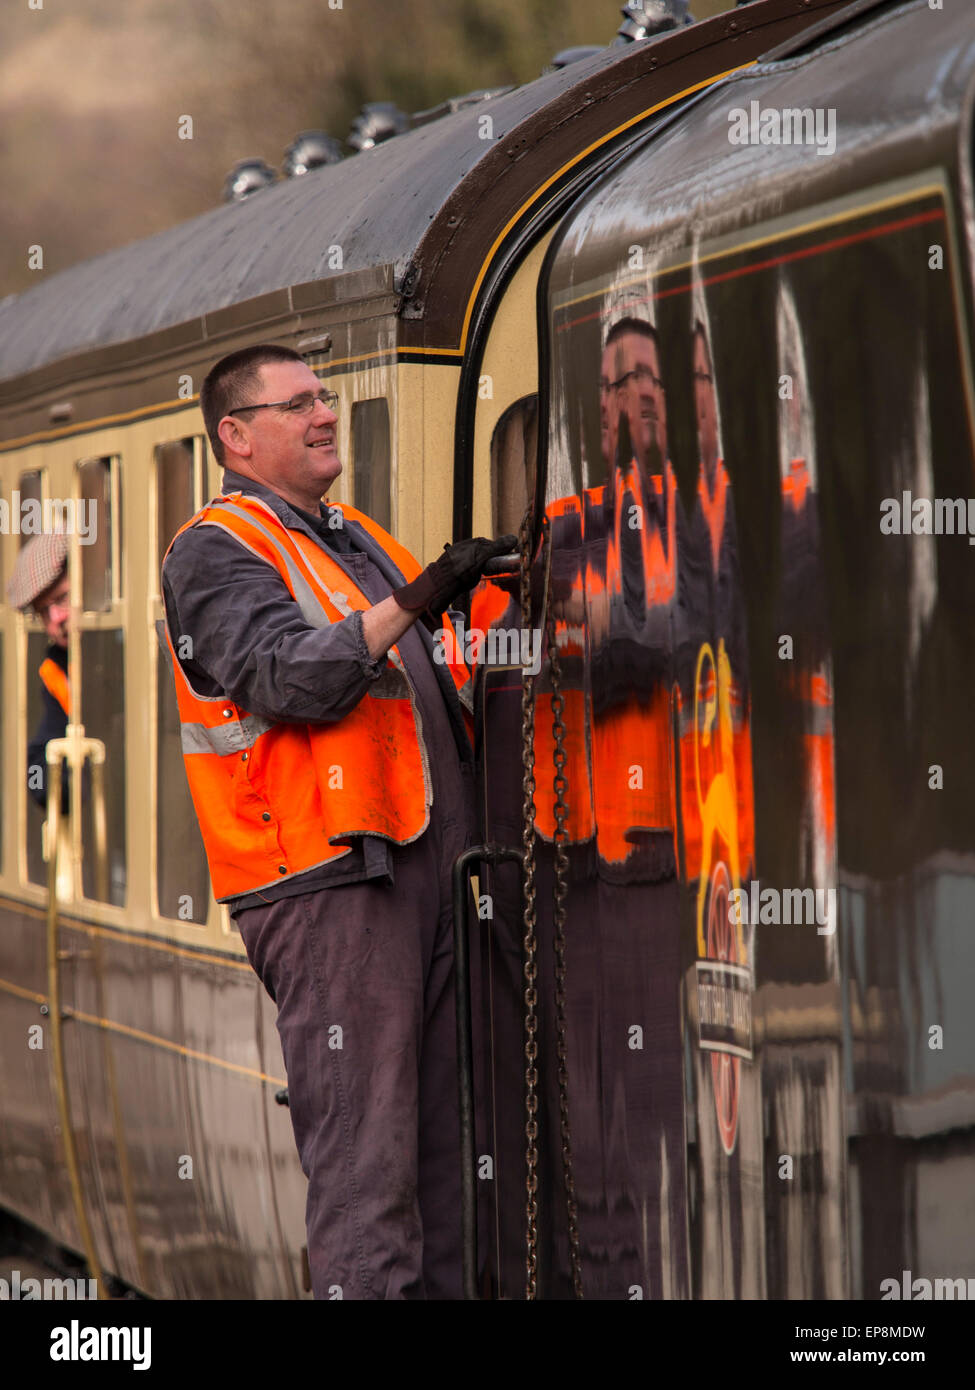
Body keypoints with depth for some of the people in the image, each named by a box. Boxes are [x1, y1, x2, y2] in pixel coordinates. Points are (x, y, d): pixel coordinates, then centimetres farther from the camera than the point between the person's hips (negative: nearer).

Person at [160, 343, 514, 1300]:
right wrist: (415, 602, -23)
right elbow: (290, 680, -18)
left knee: (449, 1136, 7)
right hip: (328, 875, -8)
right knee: (363, 1149, -12)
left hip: (428, 861, 8)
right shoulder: (215, 553, -2)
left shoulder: (358, 542, 25)